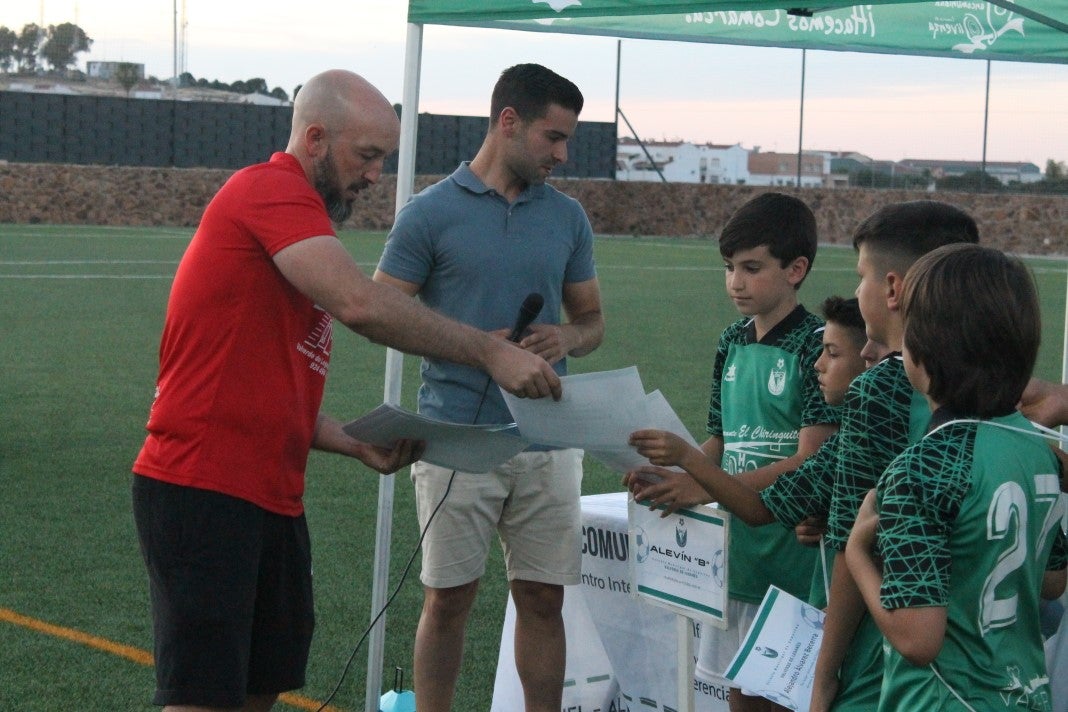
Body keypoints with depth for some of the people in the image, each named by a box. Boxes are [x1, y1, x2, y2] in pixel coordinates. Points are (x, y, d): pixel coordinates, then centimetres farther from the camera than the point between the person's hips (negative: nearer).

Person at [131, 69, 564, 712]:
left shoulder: (295, 213, 19)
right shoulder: (270, 190, -11)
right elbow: (359, 304, -26)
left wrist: (360, 446, 6)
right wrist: (490, 352, -22)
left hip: (272, 496, 10)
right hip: (204, 490, -10)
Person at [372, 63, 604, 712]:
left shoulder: (567, 218, 10)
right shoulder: (431, 213, -3)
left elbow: (592, 319, 17)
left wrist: (566, 338, -7)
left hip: (547, 440, 4)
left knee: (543, 600, 7)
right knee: (448, 600, 3)